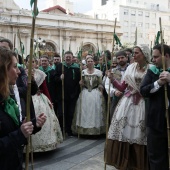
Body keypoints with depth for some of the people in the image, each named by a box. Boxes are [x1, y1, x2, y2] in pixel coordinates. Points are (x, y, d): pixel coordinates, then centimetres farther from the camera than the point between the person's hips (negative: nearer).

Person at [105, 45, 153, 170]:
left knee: (138, 135, 4)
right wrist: (112, 79, -2)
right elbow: (123, 88, 10)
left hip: (142, 104, -4)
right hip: (127, 103, 4)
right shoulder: (130, 68, 8)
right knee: (122, 132, 5)